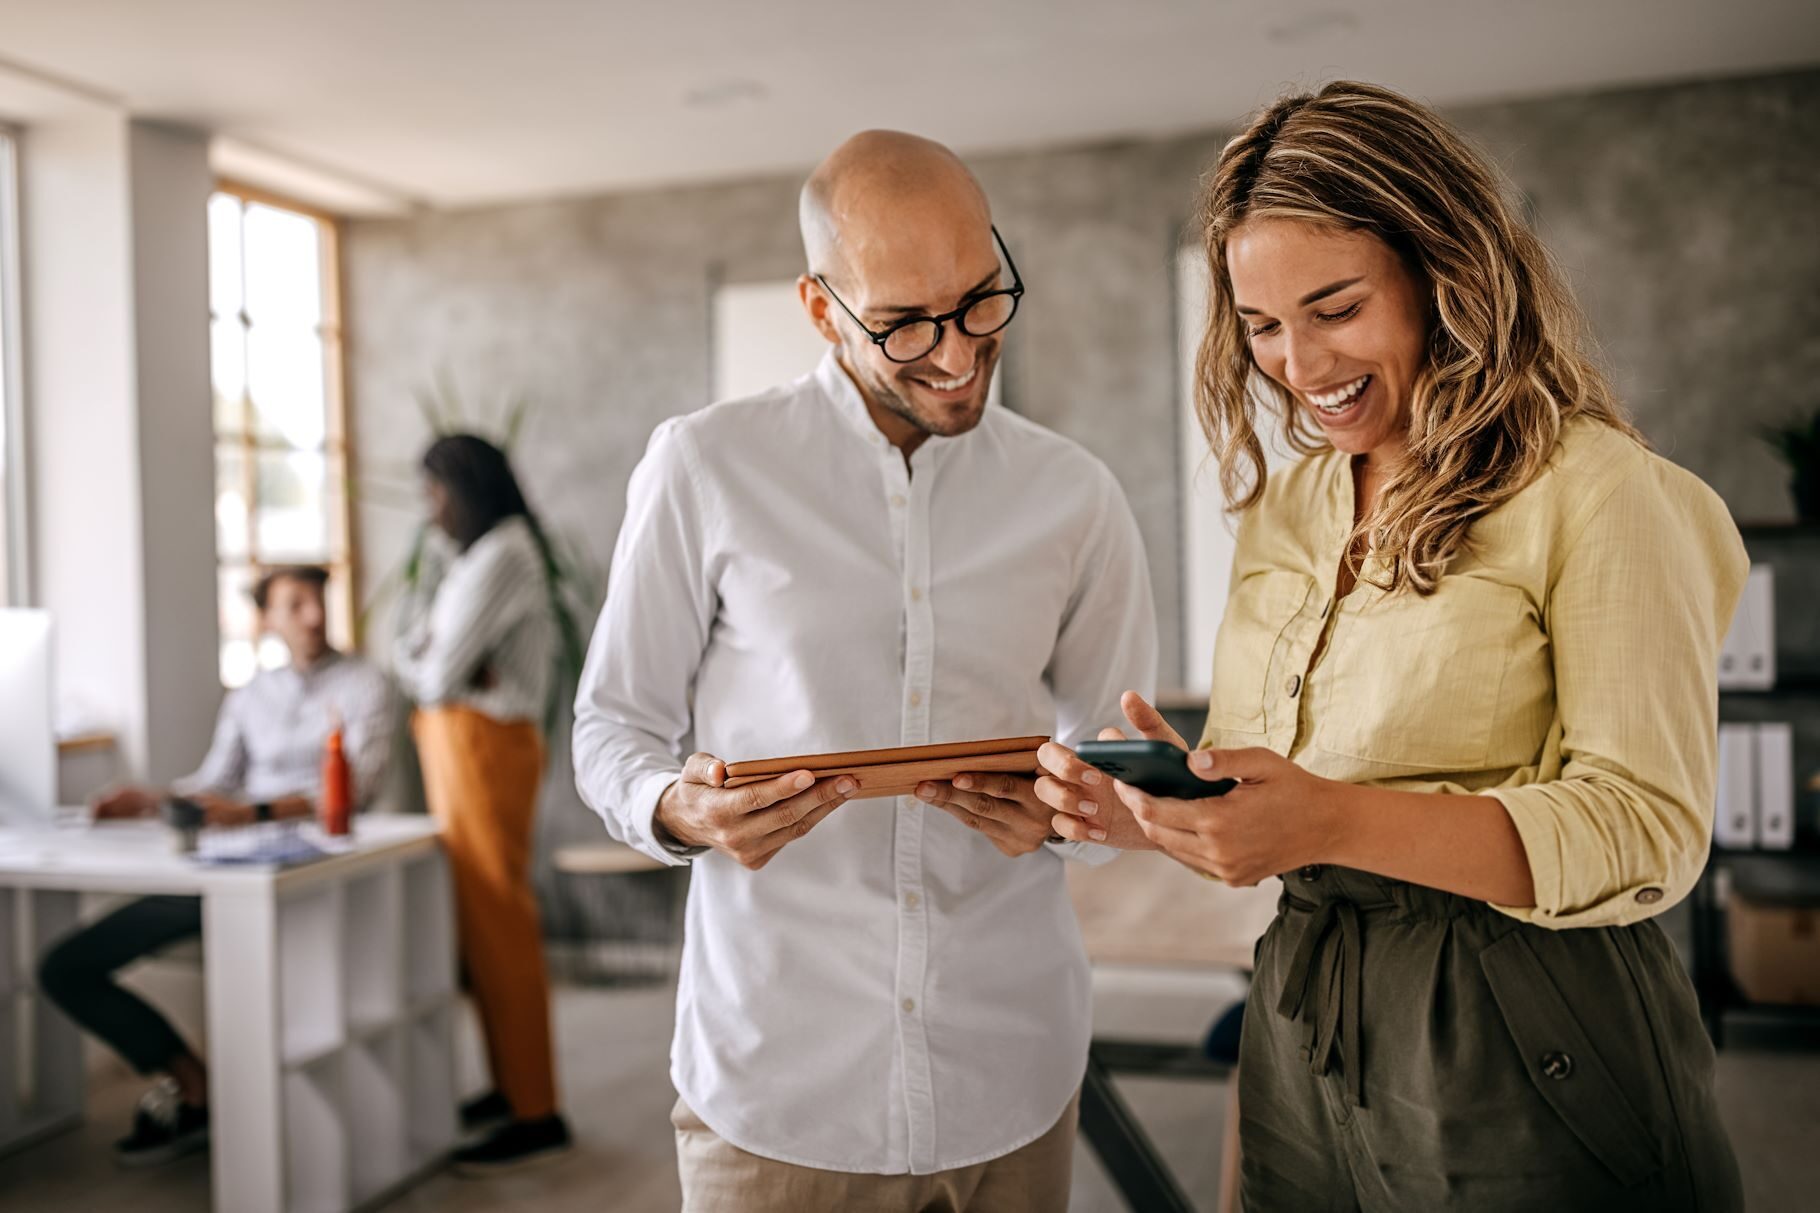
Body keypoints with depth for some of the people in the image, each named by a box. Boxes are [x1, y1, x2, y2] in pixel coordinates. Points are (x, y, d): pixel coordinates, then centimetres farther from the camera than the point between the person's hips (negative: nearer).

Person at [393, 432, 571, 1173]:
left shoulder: (501, 557, -13)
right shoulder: (477, 557, 19)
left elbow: (440, 674, -17)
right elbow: (411, 658, 14)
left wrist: (425, 666, 3)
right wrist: (431, 661, -7)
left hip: (484, 744, -10)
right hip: (456, 745, 10)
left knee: (498, 924, -6)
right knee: (479, 921, 12)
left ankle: (536, 1114, 0)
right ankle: (510, 1086, 22)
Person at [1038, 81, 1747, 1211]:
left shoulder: (1595, 491, -11)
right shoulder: (1281, 511, 8)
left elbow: (1647, 830, -17)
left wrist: (1339, 821, -28)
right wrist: (1165, 803, -10)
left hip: (1527, 1072, -6)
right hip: (1305, 1052, 6)